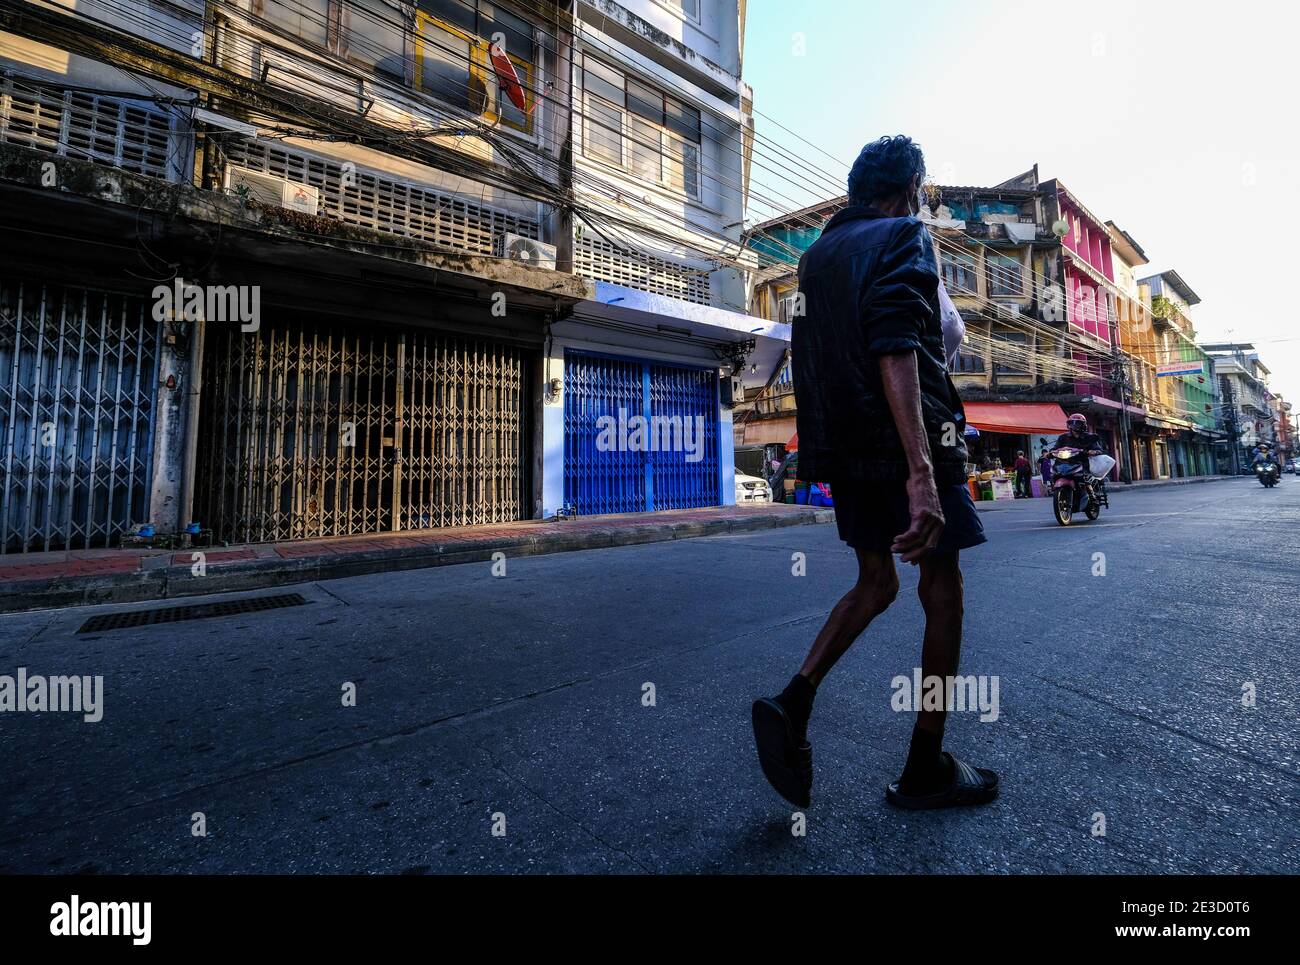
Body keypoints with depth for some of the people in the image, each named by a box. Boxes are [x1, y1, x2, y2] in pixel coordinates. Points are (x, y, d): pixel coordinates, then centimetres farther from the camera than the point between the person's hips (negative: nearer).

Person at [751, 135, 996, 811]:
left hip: (841, 446, 7)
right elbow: (895, 349, -22)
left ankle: (793, 700, -2)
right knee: (941, 588, 6)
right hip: (907, 440, -7)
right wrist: (921, 471, -30)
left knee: (875, 582, 16)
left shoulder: (816, 255, 20)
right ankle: (926, 769, 16)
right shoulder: (904, 236, -3)